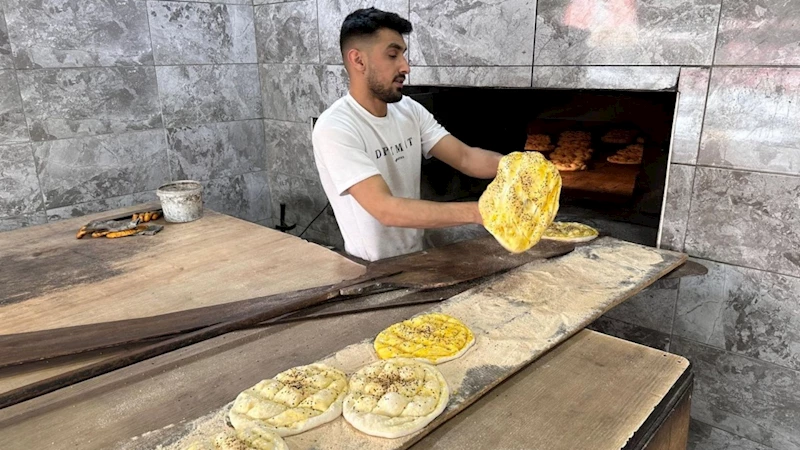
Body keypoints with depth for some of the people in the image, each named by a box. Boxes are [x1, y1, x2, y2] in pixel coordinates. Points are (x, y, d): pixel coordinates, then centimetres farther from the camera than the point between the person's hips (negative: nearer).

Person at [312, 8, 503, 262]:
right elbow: (387, 209, -29)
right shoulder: (334, 128, -21)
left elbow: (466, 158, -5)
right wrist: (477, 212, -35)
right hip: (371, 268, -6)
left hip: (415, 256, 6)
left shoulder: (409, 110, 1)